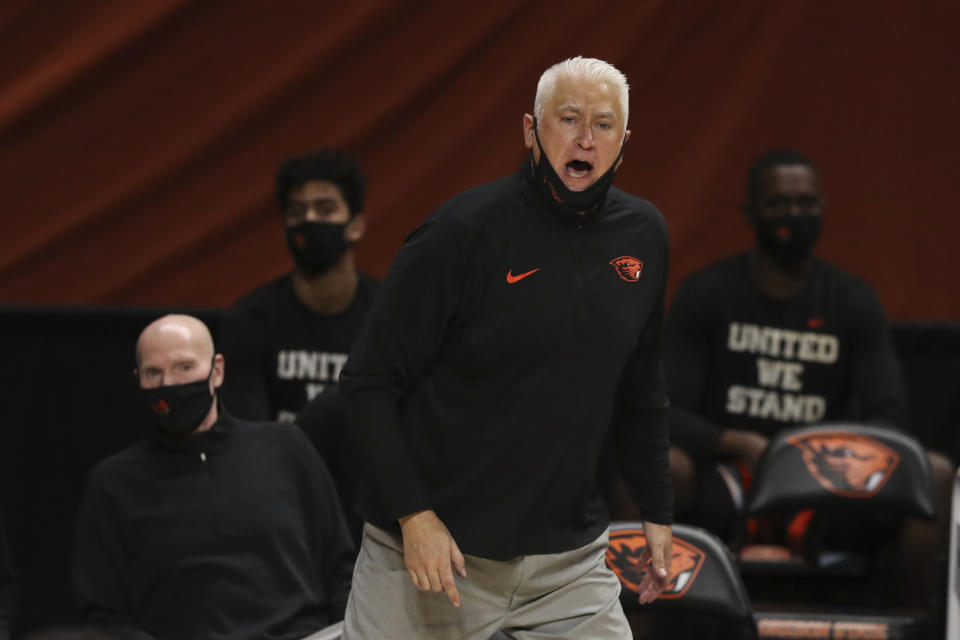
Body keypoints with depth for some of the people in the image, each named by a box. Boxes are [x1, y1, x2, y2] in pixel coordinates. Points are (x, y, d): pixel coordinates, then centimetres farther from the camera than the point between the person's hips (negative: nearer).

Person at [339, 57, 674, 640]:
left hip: (568, 556, 5)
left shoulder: (642, 235, 5)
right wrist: (413, 514, -18)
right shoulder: (464, 233, -12)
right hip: (438, 548, -5)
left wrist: (657, 510, 19)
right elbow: (369, 380, -10)